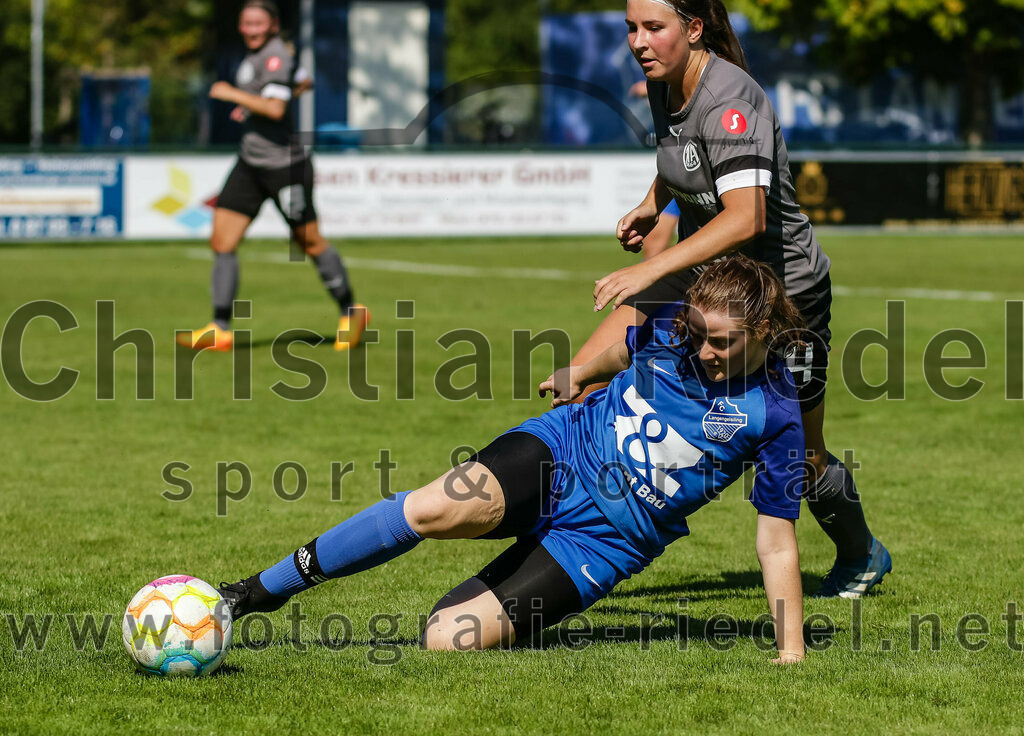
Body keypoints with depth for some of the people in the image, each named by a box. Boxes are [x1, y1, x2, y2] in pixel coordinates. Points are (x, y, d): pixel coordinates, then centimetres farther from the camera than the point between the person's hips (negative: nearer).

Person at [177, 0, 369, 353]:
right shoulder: (258, 53, 11)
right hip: (250, 164, 9)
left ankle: (351, 314, 24)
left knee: (310, 242, 5)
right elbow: (303, 82, 26)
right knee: (222, 242, -1)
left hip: (284, 164, -9)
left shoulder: (275, 55, -17)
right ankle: (220, 330, -1)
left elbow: (275, 109, -29)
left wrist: (233, 94, -20)